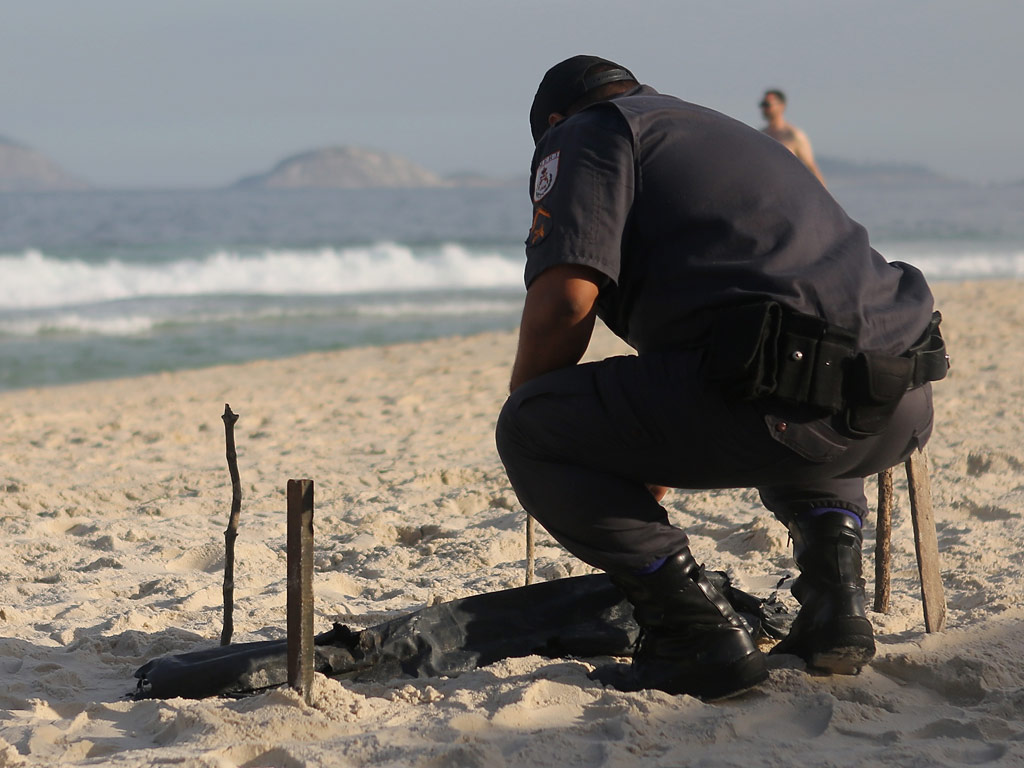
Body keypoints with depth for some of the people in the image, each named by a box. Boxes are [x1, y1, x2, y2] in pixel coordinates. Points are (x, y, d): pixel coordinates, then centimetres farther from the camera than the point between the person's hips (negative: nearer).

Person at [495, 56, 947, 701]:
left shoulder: (584, 134, 11)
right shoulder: (731, 134, 37)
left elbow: (564, 301, -5)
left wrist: (526, 406, 15)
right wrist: (657, 469, 55)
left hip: (783, 398, -8)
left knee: (529, 432, 6)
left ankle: (699, 632, -2)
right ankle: (837, 599, 21)